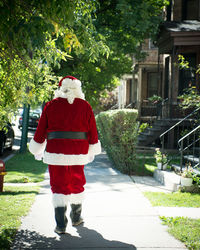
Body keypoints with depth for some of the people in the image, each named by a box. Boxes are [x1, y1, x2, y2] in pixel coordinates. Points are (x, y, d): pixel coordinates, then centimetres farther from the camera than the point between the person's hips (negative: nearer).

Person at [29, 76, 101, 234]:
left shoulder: (51, 105, 0)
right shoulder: (85, 106, 1)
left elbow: (41, 130, 4)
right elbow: (92, 131, 5)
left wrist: (37, 151, 17)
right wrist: (92, 152, 19)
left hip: (55, 152, -1)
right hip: (78, 153, 1)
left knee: (59, 186, 4)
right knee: (77, 184, 18)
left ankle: (61, 225, -1)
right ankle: (76, 218, 32)